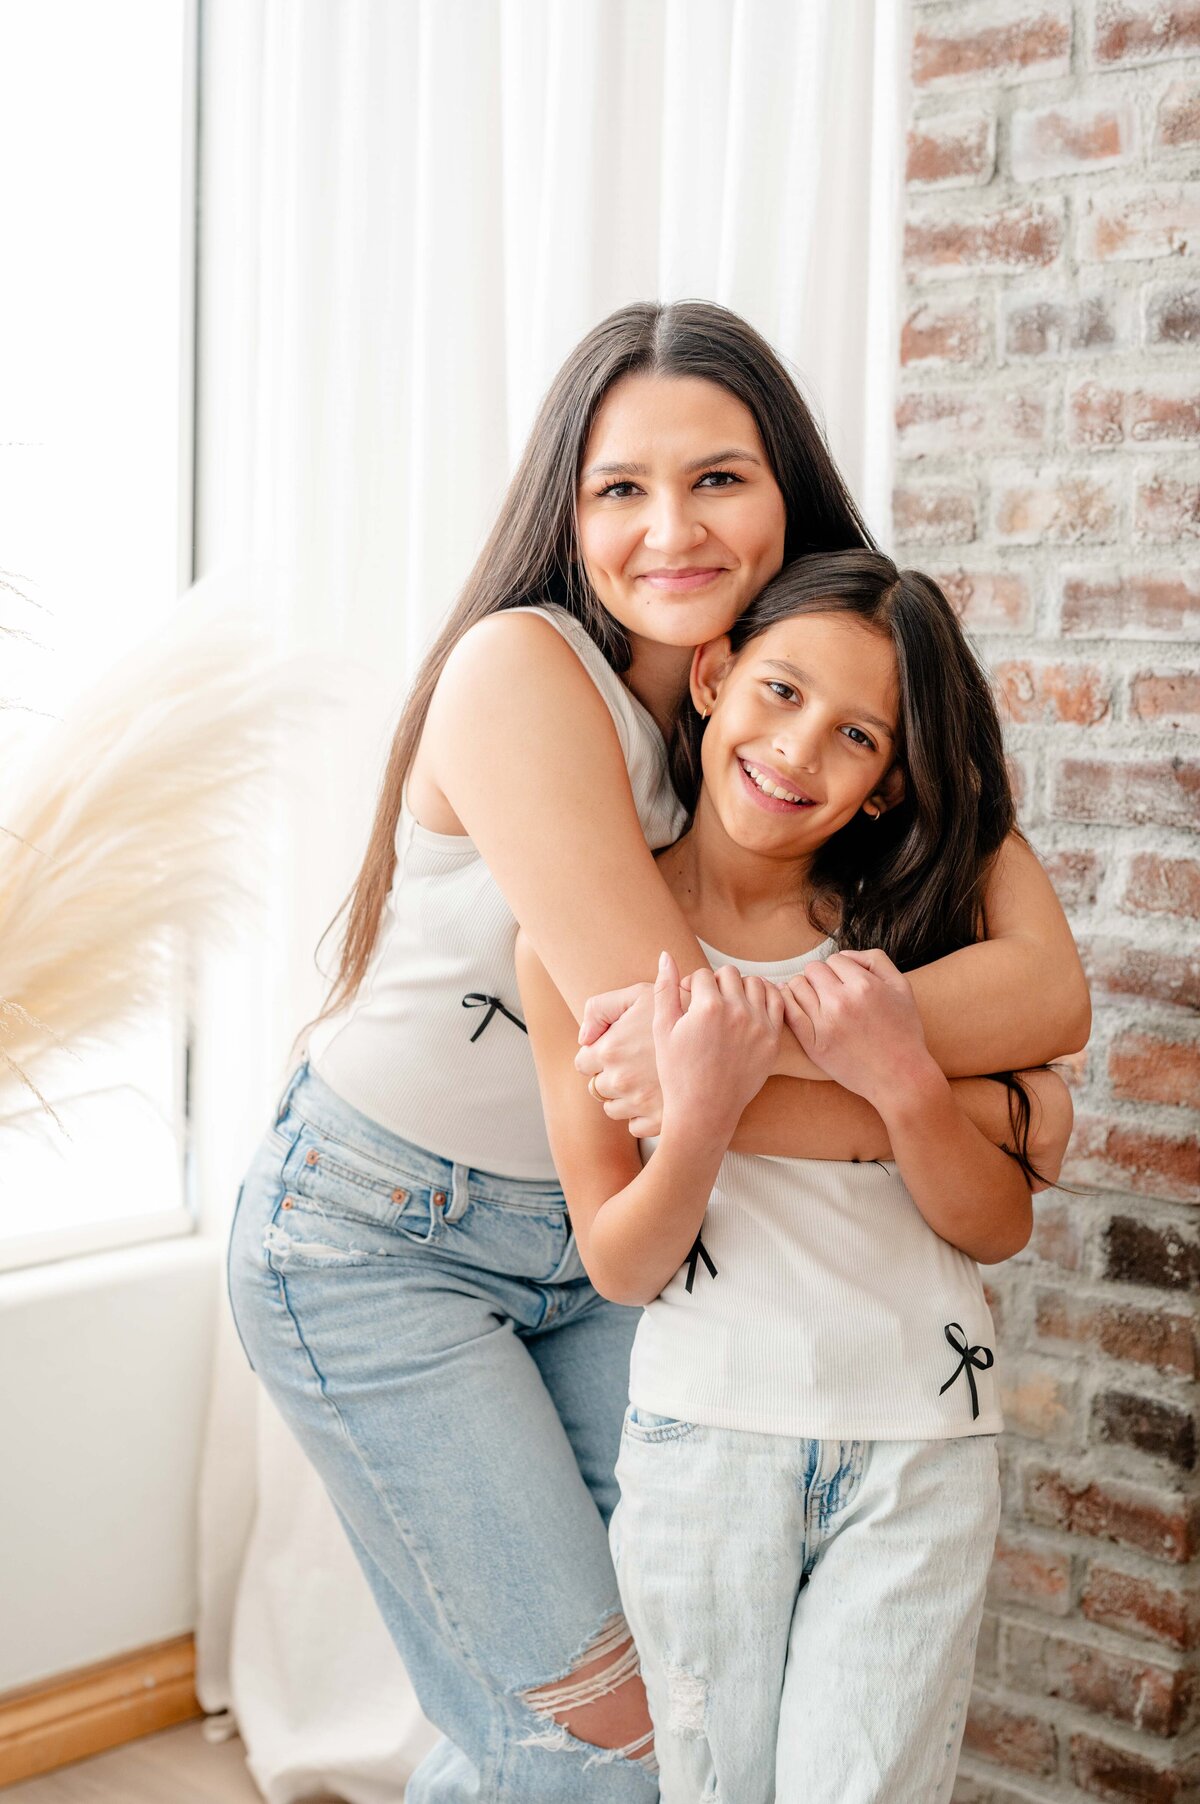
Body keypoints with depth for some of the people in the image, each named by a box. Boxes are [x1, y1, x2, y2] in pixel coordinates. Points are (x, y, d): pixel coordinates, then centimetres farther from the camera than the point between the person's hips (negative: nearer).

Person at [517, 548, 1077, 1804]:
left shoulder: (912, 926, 0)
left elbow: (999, 1230, -1)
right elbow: (622, 1267, -8)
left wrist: (906, 1079, -19)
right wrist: (701, 1114, -27)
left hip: (920, 1434, 1)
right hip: (705, 1431, -1)